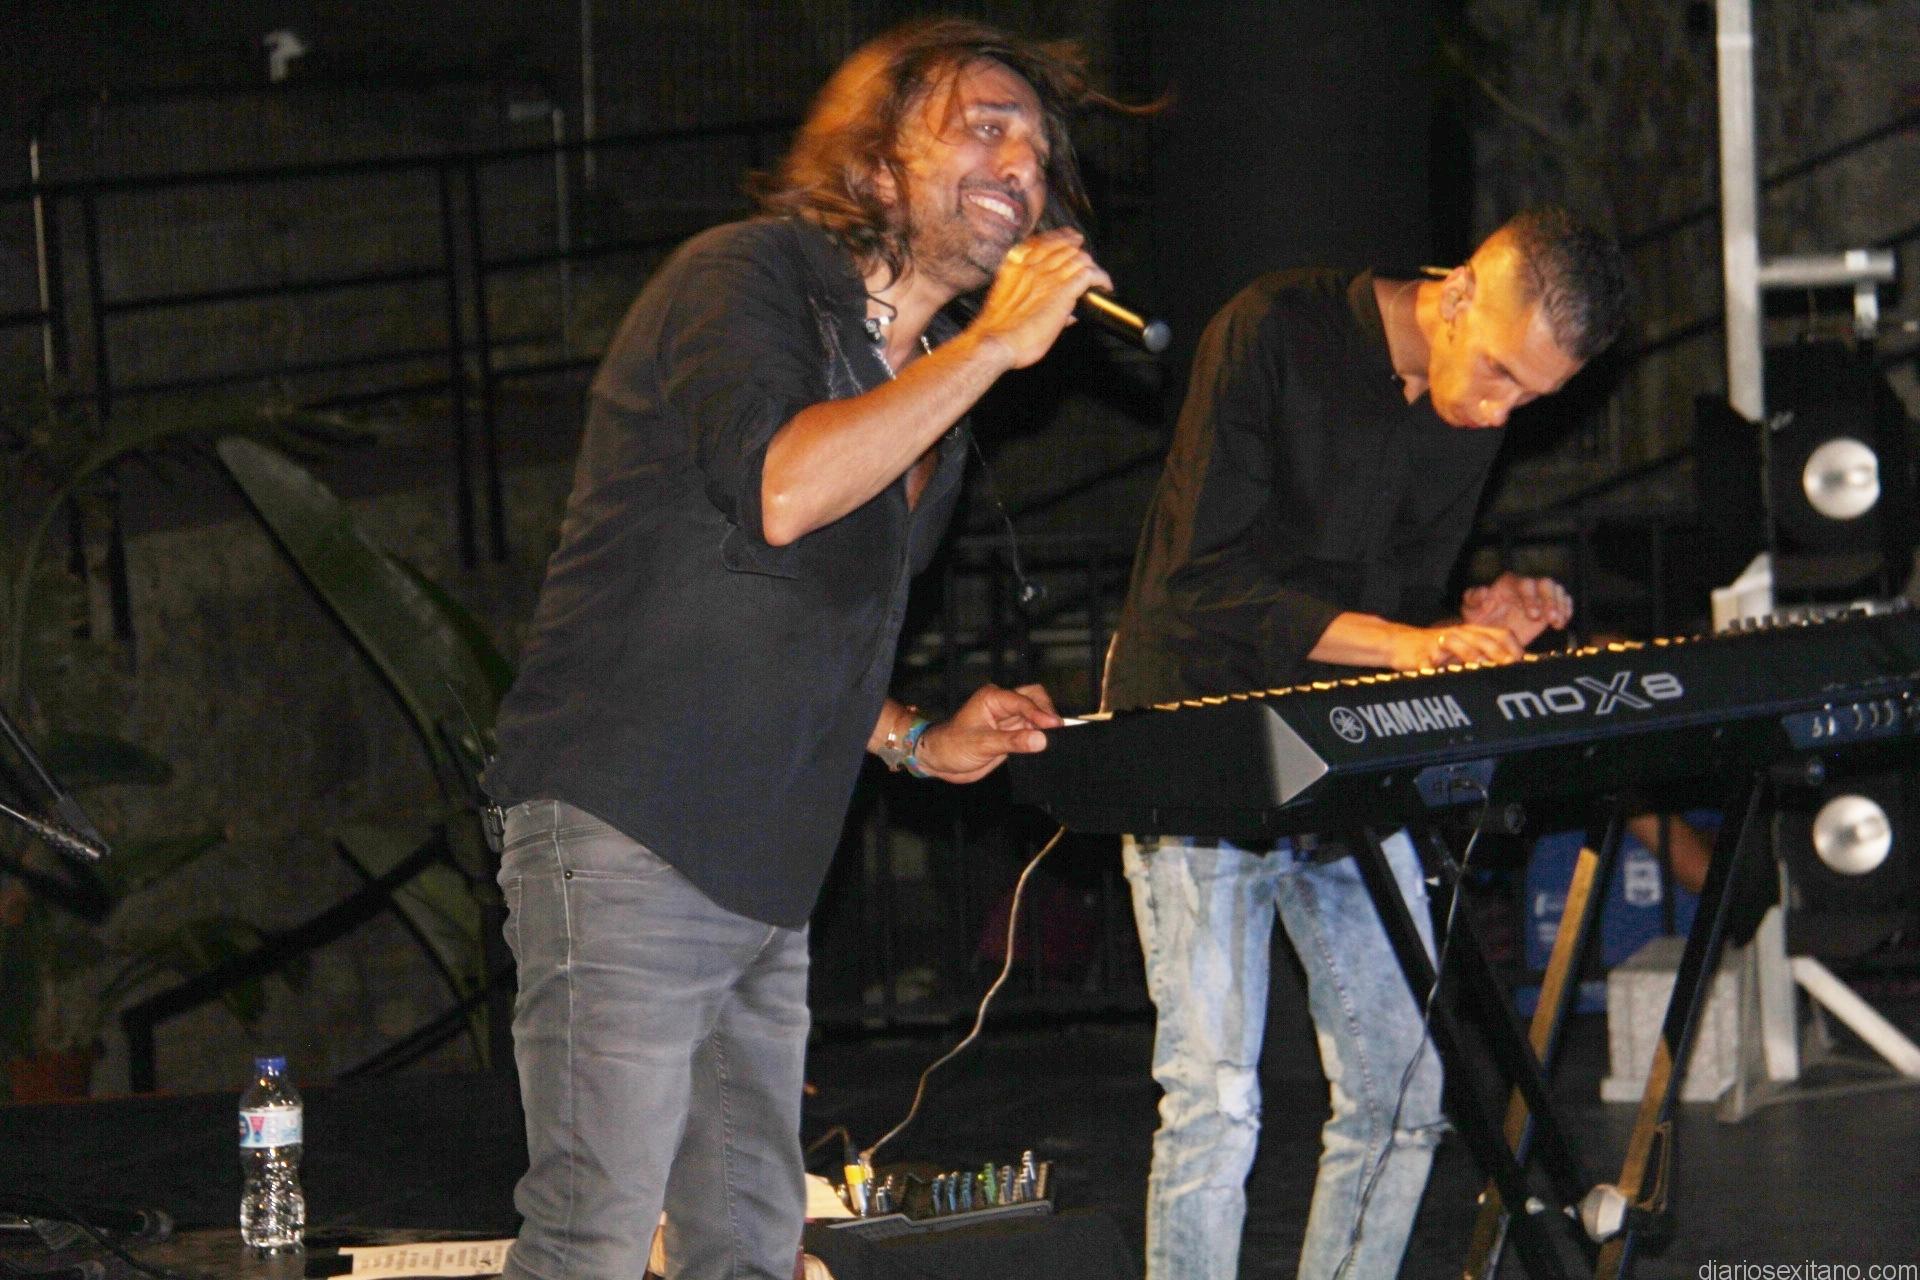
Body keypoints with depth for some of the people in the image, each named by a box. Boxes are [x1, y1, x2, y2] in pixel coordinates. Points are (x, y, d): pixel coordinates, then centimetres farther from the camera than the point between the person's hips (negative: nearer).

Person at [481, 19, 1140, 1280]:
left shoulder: (930, 389, 19)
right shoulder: (746, 277, -6)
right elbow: (779, 489, -26)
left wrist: (919, 744, 13)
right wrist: (994, 343, -17)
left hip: (765, 877, 9)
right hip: (628, 833, -9)